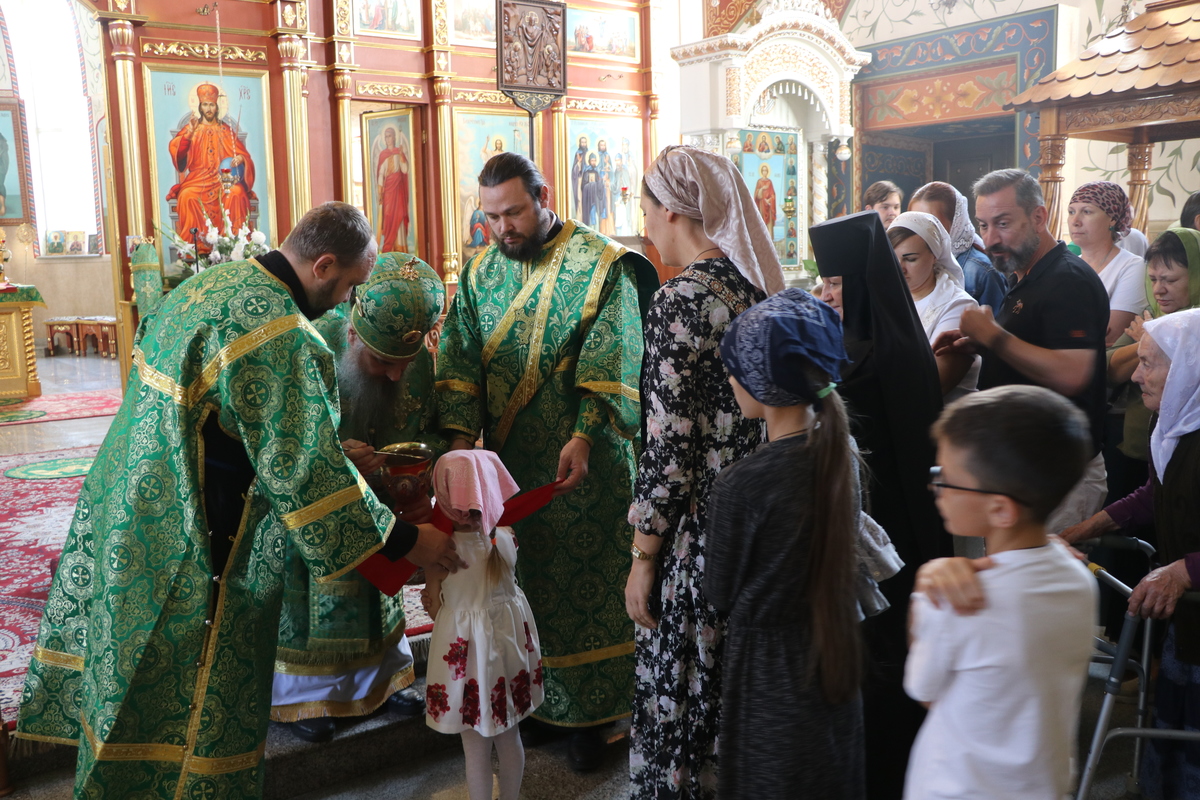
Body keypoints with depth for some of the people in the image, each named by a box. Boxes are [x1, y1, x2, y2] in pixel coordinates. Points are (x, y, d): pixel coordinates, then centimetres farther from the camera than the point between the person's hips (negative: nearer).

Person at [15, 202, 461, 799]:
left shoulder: (218, 281, 5)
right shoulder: (277, 333, -25)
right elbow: (307, 471, -24)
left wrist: (336, 450, 18)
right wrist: (404, 540, -15)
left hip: (132, 515, 10)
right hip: (192, 545, -10)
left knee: (137, 673, 24)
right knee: (196, 700, 8)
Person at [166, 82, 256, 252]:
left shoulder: (226, 129, 16)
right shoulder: (192, 127, 13)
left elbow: (242, 153, 11)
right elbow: (174, 148, -1)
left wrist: (240, 158, -13)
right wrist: (189, 133, -17)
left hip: (224, 177, 0)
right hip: (199, 178, 0)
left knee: (236, 193, -34)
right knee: (187, 195, -32)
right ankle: (195, 245, -29)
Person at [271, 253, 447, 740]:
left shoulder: (418, 358, -19)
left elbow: (431, 432, -4)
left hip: (379, 505, 4)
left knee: (378, 588, 19)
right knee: (308, 597, 8)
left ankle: (380, 679, 40)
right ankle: (303, 695, 30)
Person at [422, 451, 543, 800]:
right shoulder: (506, 538, -11)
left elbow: (434, 608, -10)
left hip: (467, 647, -4)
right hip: (510, 637, 4)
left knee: (476, 749, 12)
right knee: (509, 737, 22)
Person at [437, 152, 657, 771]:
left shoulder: (601, 265, -8)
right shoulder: (480, 272, 8)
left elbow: (610, 362, -14)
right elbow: (459, 356, 2)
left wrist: (584, 437, -23)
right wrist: (462, 432, -11)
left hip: (582, 464, -4)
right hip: (508, 461, 5)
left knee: (584, 582, 4)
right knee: (515, 580, 13)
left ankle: (585, 709, 18)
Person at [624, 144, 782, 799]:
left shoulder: (679, 300, -18)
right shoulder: (758, 284, 5)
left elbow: (668, 446, -19)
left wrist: (642, 559, -11)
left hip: (701, 532, -8)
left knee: (683, 694, 9)